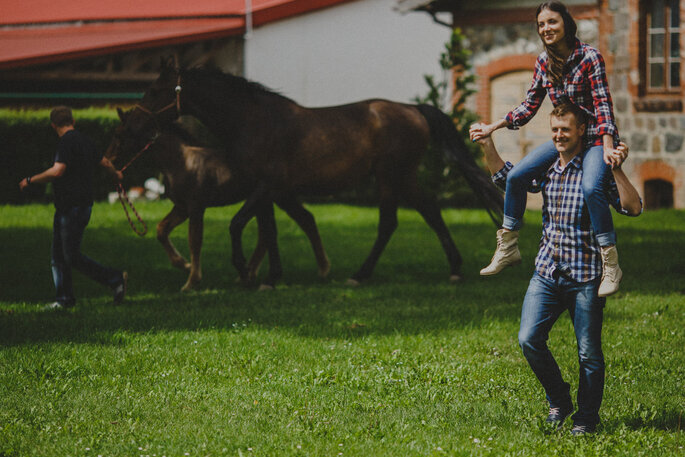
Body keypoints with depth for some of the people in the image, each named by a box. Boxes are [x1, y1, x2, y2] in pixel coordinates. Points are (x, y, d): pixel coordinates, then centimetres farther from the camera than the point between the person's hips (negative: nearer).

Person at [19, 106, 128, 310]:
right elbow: (104, 162, 26)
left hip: (73, 207, -10)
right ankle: (65, 298, 15)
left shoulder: (67, 142, -16)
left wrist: (30, 180, -16)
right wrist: (116, 174, 48)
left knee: (72, 257, -5)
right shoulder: (85, 140, 13)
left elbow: (57, 171, -28)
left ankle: (115, 278, 2)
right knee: (58, 255, 12)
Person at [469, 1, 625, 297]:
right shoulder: (544, 62, 2)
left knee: (590, 187, -33)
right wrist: (492, 128, 6)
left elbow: (603, 104, -19)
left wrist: (608, 147, -29)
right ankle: (507, 249, 10)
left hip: (596, 137, -6)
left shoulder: (589, 57, -16)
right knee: (516, 176, -6)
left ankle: (611, 264, -27)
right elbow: (529, 106, 11)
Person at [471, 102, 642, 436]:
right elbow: (505, 178, 25)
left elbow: (633, 208, -15)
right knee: (529, 339, -7)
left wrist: (617, 170, -26)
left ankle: (586, 418, 18)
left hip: (586, 275, -5)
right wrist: (487, 145, 13)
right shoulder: (546, 170, 11)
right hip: (547, 272, 5)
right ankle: (558, 401, 15)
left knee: (588, 353, 1)